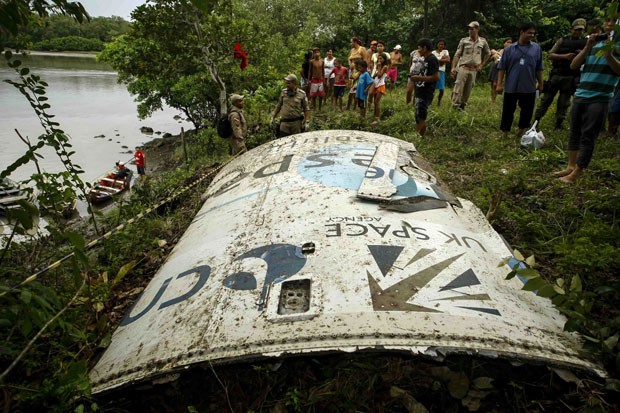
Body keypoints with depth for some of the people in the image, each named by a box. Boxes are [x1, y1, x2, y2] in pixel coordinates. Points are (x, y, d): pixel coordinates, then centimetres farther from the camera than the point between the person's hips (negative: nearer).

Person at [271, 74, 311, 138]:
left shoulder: (302, 94, -2)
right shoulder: (283, 92, 5)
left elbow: (306, 109, 2)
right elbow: (278, 106, 14)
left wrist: (307, 122, -7)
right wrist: (273, 117, 12)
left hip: (296, 123, -1)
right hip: (284, 123, 1)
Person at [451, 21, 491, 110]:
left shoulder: (483, 41, 8)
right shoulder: (464, 40, 3)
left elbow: (488, 54, 21)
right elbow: (457, 55, 0)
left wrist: (481, 65, 13)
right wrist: (453, 67, -10)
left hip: (474, 70, 2)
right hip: (463, 68, -2)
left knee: (468, 90, 4)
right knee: (458, 88, -11)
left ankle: (462, 107, 11)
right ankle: (455, 106, -10)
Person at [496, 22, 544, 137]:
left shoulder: (537, 48, 4)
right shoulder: (510, 49, 0)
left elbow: (539, 68, 10)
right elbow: (502, 67, 0)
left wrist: (540, 83, 12)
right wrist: (499, 84, -5)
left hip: (529, 88, 2)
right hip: (511, 87, -2)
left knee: (527, 111, 9)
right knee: (508, 111, 4)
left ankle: (521, 132, 25)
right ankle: (505, 133, 15)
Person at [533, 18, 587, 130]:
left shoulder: (586, 43, 5)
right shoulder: (562, 40, 3)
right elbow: (550, 55, -2)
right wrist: (564, 56, -16)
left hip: (571, 77, 1)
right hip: (556, 74, -1)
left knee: (564, 102, 6)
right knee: (546, 98, 3)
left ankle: (559, 123, 14)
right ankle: (536, 120, 10)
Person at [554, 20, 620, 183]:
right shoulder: (593, 45, 13)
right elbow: (573, 66, 5)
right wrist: (587, 48, -8)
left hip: (599, 100, -5)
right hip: (580, 97, 5)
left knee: (588, 137, -4)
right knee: (574, 133, 10)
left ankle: (577, 173, -2)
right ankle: (571, 166, 20)